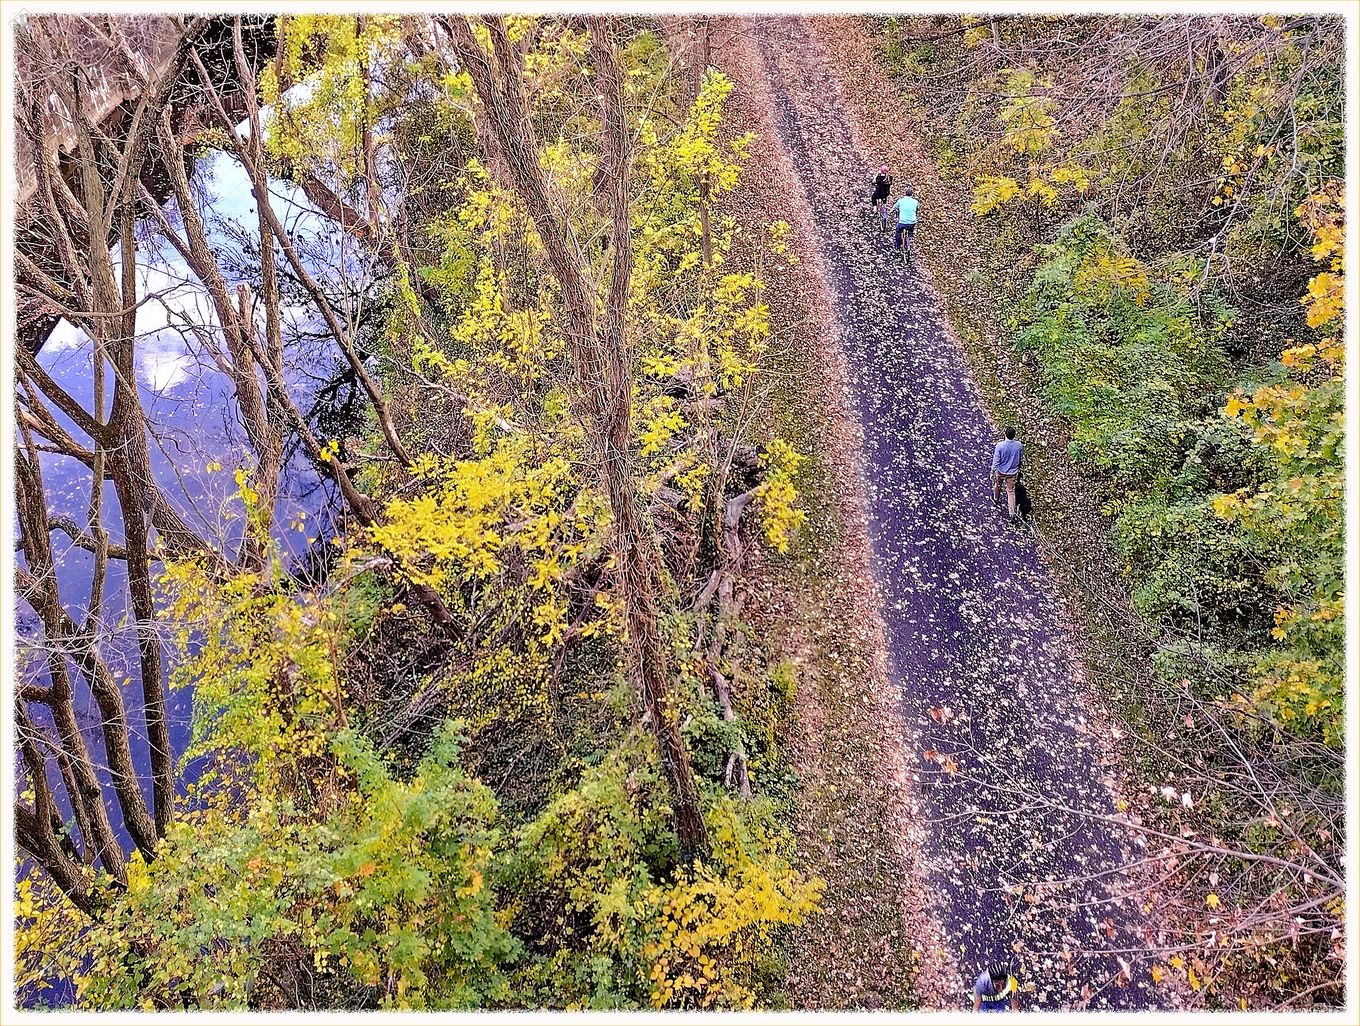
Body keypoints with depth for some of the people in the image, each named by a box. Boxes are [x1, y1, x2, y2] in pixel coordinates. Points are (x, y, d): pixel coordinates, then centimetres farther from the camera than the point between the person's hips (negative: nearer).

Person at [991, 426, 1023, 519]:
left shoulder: (1000, 445, -26)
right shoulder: (1019, 445, -16)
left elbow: (996, 460, -20)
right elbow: (1021, 458, 1)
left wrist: (993, 471, -7)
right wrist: (1018, 469, 20)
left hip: (1001, 471, -1)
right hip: (1013, 473, 1)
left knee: (998, 485, 28)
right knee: (1011, 491, 12)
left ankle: (996, 500, 55)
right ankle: (1012, 513, 12)